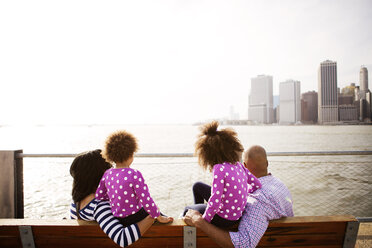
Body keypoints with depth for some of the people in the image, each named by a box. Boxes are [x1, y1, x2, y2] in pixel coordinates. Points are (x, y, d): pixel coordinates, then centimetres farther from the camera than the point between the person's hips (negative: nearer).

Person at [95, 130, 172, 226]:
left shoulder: (107, 174, -6)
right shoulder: (134, 175, -26)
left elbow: (98, 196, 4)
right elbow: (146, 201, -24)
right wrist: (159, 218, -11)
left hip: (117, 218, 7)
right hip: (134, 217, -6)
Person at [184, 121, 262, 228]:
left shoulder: (219, 168, -27)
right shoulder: (239, 165, -5)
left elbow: (215, 200, -29)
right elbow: (257, 184, 2)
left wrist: (204, 220, -14)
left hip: (225, 219, -7)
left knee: (188, 209, 19)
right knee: (197, 186, 23)